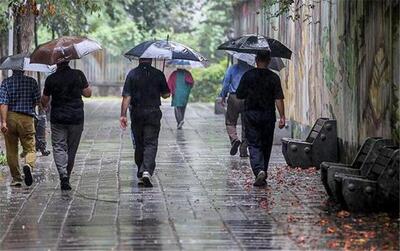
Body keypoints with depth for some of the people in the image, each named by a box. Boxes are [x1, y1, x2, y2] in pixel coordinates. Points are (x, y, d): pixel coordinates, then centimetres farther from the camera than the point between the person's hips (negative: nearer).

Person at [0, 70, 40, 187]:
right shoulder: (32, 81, 0)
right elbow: (37, 101, 1)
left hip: (10, 117, 1)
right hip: (27, 119, -1)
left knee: (11, 151, 12)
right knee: (30, 148, 6)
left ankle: (16, 179, 15)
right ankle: (29, 165, -25)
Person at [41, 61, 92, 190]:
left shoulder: (51, 79, -5)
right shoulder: (78, 75, -4)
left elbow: (44, 100, 5)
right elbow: (88, 93, 1)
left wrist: (44, 106, 27)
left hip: (57, 118, -1)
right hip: (76, 118, 1)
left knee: (59, 147, 1)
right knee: (72, 148, 12)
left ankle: (63, 175, -18)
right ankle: (66, 176, 19)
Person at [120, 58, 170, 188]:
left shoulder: (132, 74, -2)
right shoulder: (158, 74, -2)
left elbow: (126, 96, -8)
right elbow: (166, 94, 3)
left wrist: (123, 115, -9)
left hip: (137, 114, 1)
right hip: (153, 113, -1)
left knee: (139, 144, 14)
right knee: (151, 143, -2)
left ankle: (141, 174, 21)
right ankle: (147, 171, -22)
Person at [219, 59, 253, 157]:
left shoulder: (232, 68, 1)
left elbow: (226, 83, 0)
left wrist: (223, 96, 9)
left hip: (234, 98, -1)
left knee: (230, 122, 10)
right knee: (246, 125, 6)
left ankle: (234, 139, -17)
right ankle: (243, 150, 6)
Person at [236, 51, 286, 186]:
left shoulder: (248, 76, -3)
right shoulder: (274, 77, -3)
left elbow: (239, 95, 1)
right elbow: (278, 99, -8)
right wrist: (282, 117, -7)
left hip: (251, 115, -1)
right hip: (268, 117, 1)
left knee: (254, 145, -1)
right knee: (266, 145, 12)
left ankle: (259, 170, -23)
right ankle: (263, 174, 18)